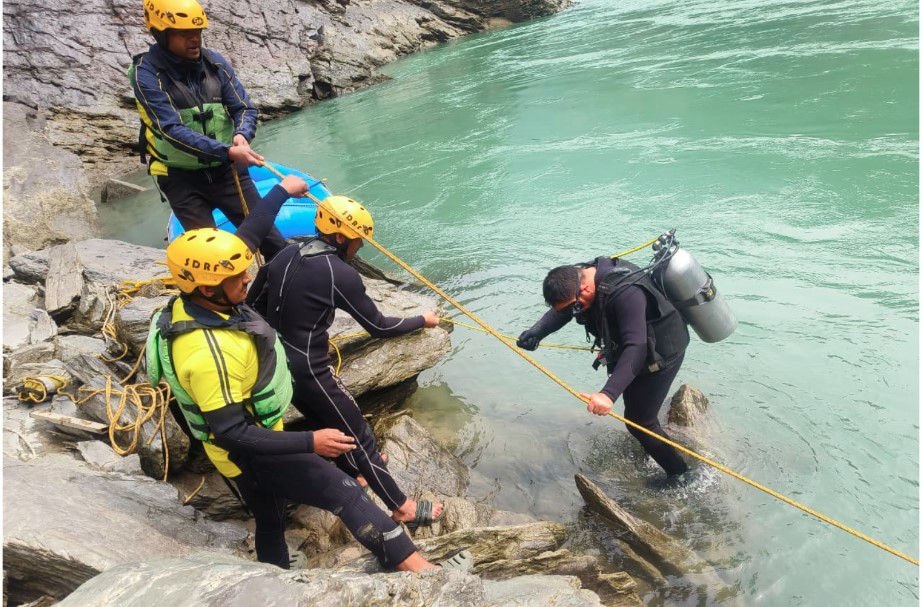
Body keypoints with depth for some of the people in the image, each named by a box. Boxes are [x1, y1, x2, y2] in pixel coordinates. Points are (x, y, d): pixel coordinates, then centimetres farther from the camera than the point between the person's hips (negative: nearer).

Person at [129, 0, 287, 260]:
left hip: (226, 170, 3)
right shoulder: (146, 73, -14)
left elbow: (244, 108, -1)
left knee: (273, 242, 4)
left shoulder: (215, 62, -1)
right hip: (181, 178, -3)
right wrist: (227, 151, -34)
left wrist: (241, 135, -25)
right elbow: (173, 130, -23)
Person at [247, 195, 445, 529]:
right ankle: (402, 507, 21)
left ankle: (354, 473, 49)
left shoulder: (286, 255, 3)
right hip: (308, 370, -8)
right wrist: (422, 320, 3)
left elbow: (254, 304, 11)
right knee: (358, 435, 7)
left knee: (332, 425, 28)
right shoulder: (340, 274, -19)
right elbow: (378, 327, -12)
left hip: (277, 364, 8)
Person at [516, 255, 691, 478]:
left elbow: (636, 348, -46)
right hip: (640, 349, 9)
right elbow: (560, 310, -8)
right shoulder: (583, 276, -14)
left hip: (661, 354, -9)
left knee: (639, 421, -1)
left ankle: (681, 475, 18)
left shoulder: (625, 293, -40)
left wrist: (609, 393, -55)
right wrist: (536, 332, -28)